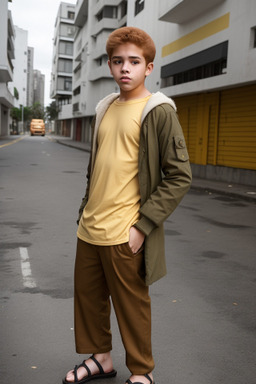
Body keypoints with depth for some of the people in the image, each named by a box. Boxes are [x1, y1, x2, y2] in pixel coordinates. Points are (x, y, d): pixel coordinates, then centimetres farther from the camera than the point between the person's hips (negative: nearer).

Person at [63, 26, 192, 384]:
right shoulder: (105, 108, 12)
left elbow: (180, 176, -13)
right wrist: (87, 209, 15)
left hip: (124, 234, -7)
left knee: (131, 306, 8)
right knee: (87, 296, 17)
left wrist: (142, 225, -16)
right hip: (90, 228, 7)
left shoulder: (158, 111, -9)